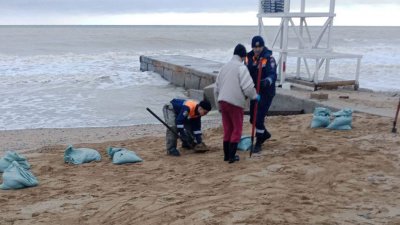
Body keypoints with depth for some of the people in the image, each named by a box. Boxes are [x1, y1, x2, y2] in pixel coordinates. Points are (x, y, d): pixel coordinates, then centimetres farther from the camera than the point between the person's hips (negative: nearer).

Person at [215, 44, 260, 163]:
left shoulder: (224, 67, 17)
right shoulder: (241, 67, -6)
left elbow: (216, 88, 21)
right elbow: (248, 86, -15)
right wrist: (255, 96, 3)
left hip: (222, 101, 7)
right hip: (235, 102, -7)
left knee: (227, 129, 16)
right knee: (237, 129, 4)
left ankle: (226, 155, 21)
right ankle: (232, 156, 2)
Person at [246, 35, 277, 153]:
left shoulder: (269, 58, -15)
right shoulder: (249, 57, 2)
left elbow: (273, 75, -27)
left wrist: (267, 81, -48)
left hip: (266, 93, -6)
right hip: (254, 91, 7)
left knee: (259, 118, -9)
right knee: (253, 118, 15)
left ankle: (258, 143, 7)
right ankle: (265, 134, 41)